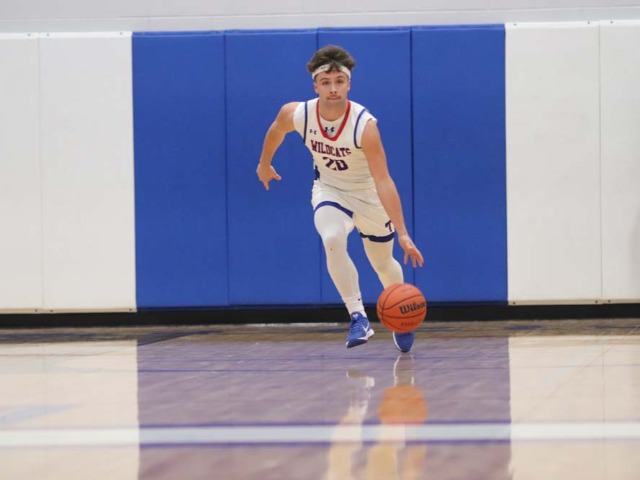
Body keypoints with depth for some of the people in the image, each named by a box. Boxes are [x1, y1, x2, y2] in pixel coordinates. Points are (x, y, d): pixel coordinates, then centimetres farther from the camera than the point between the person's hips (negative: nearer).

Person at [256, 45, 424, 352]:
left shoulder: (364, 125, -34)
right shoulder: (296, 115, -23)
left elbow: (383, 181, -38)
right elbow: (275, 132, 4)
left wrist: (403, 234, -44)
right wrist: (264, 164, 21)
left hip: (369, 194, -2)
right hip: (329, 190, 2)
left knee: (382, 262, 13)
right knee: (333, 241, -29)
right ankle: (358, 318, -21)